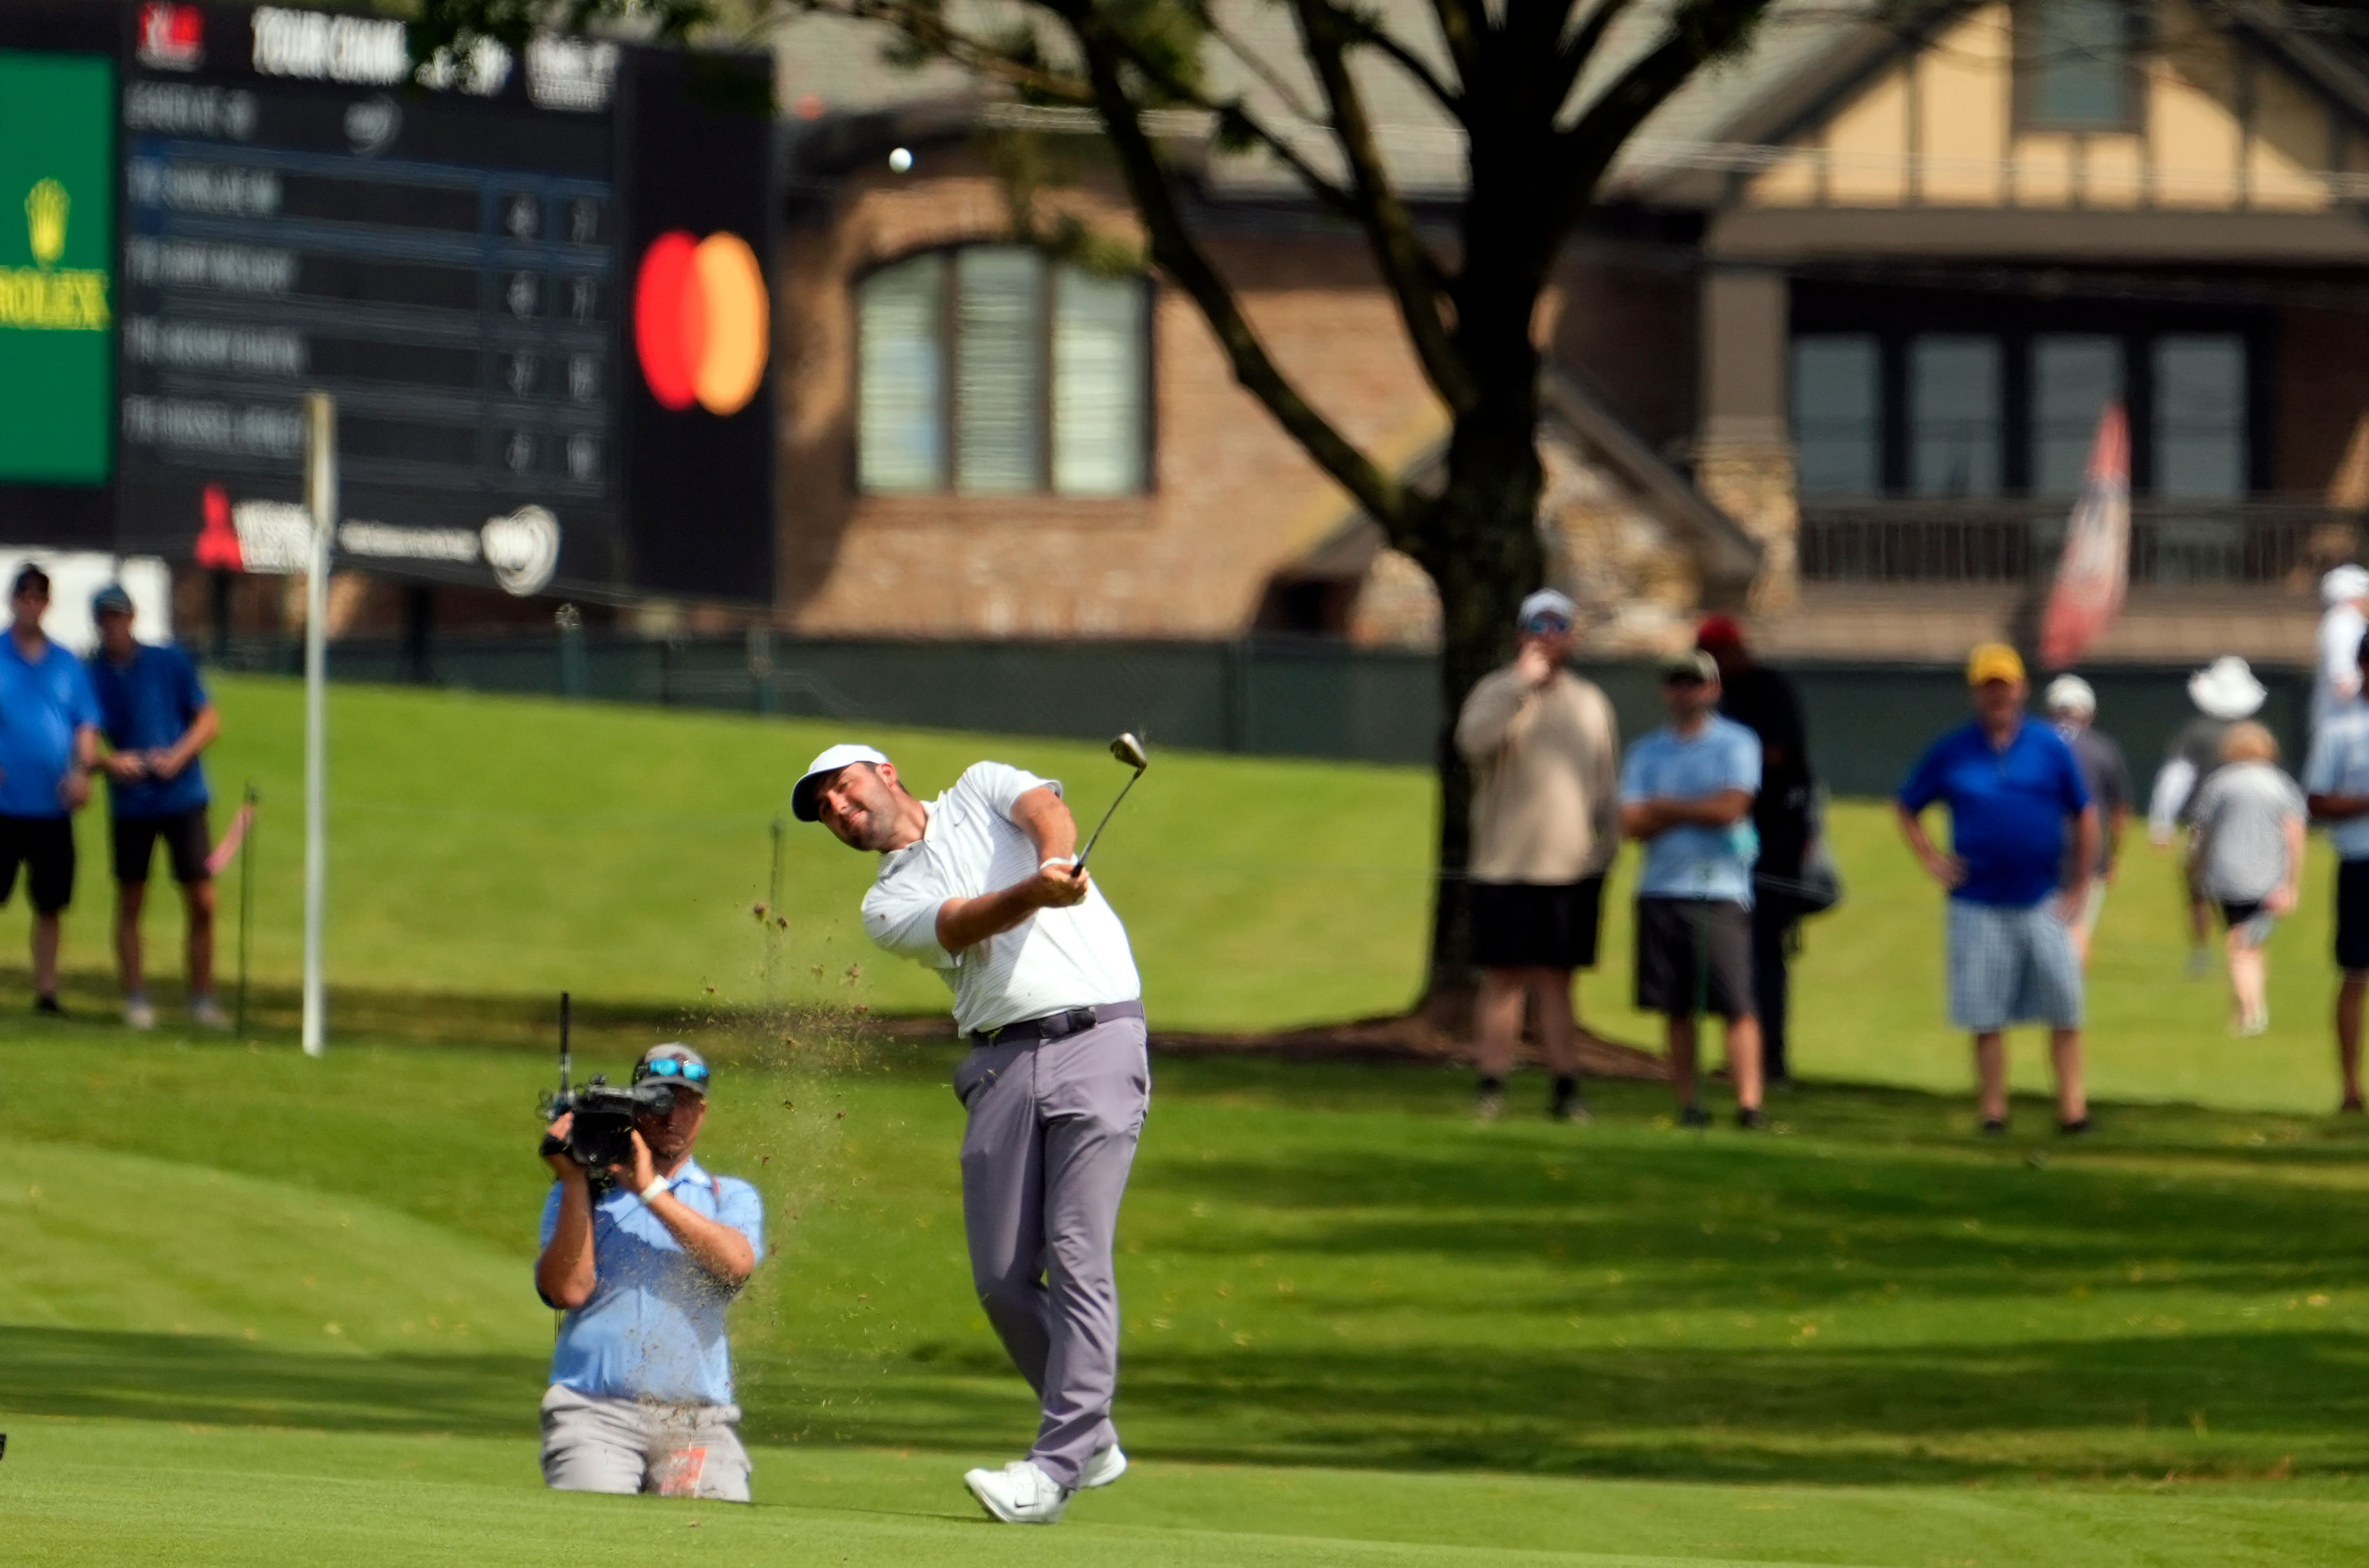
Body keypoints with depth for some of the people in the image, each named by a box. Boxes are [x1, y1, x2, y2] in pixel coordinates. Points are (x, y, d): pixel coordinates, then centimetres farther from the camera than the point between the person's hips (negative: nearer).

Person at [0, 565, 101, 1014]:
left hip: (52, 806, 3)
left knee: (50, 904, 6)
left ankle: (46, 991, 14)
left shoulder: (67, 665, 10)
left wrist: (82, 771, -5)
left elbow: (87, 726, 12)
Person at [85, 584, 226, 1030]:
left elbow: (209, 722, 5)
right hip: (130, 804, 0)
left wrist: (177, 756, -11)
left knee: (202, 902, -2)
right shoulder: (91, 674, 3)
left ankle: (202, 999, 7)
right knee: (130, 903, 3)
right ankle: (135, 998, 11)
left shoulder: (170, 663, 3)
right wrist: (107, 762, -19)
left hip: (183, 796, 0)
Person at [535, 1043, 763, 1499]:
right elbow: (568, 1290, -1)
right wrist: (575, 1181, -3)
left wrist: (650, 1189, -6)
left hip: (698, 1421, 1)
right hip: (594, 1409, -1)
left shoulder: (732, 1197, 19)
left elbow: (736, 1263, -5)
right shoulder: (579, 1195, 16)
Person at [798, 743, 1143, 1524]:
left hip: (1094, 1035, -4)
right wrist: (1036, 892, -27)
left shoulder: (982, 791, 15)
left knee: (1077, 1255, -14)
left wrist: (1057, 860, -32)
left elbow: (1045, 807, -7)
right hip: (1003, 1059, 4)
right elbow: (965, 923, -5)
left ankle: (1056, 1467, -18)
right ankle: (1091, 1437, 15)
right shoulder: (887, 906, 16)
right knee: (1002, 1277, -3)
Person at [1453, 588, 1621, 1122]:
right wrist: (1524, 682, -22)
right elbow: (1474, 740, -21)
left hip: (1573, 871, 2)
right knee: (1503, 980, -2)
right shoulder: (1496, 692, 2)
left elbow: (1607, 792, 16)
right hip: (1503, 870, -2)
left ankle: (1566, 1088, 3)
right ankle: (1491, 1086, 0)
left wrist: (1606, 864, 10)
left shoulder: (1590, 703, 13)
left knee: (1556, 980, 3)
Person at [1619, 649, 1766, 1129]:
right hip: (1661, 890, 4)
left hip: (1721, 893, -4)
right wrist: (1696, 810, -9)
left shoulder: (1736, 744, 4)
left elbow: (1730, 807, -10)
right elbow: (1632, 823, 2)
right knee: (1677, 1008, 4)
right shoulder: (1646, 752, 13)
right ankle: (1688, 1104, 8)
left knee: (1737, 1003, -12)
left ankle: (1749, 1103, -17)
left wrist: (1665, 807, -1)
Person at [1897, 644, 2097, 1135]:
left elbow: (2084, 815, 10)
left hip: (2043, 905, 0)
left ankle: (2072, 1107, 1)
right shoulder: (1950, 752, 4)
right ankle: (1993, 1110, 6)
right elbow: (1906, 807, 15)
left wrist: (2080, 886, 4)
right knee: (1986, 1017, 0)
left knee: (2064, 1011, -4)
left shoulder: (2049, 748, 4)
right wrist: (1929, 859, 2)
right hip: (1977, 906, 0)